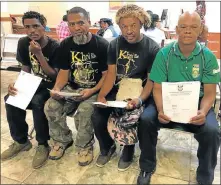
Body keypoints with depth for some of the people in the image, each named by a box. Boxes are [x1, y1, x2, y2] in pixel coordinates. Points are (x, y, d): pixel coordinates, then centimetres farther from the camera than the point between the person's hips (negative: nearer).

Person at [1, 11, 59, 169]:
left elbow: (54, 76, -21)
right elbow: (25, 71, 3)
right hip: (35, 84, 6)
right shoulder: (23, 43, -3)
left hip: (52, 87, -5)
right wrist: (16, 85, -17)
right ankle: (21, 141, 3)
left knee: (37, 102, -34)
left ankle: (43, 144, -11)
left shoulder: (55, 47, -18)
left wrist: (39, 54, -28)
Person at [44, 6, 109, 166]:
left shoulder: (102, 45, -12)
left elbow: (107, 75, -11)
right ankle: (62, 140, 10)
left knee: (84, 111, -33)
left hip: (95, 90, -4)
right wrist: (56, 89, -13)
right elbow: (64, 72, 5)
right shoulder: (65, 45, 2)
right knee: (51, 107, -17)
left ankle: (85, 146, -3)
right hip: (72, 88, 5)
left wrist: (92, 91, -25)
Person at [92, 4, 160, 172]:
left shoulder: (152, 48, -9)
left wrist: (140, 99, -28)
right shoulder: (115, 44, 2)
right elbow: (111, 73, -1)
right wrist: (102, 95, -18)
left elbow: (151, 80, -10)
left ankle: (129, 150, 9)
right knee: (97, 116, -17)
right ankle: (107, 147, 15)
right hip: (117, 90, 3)